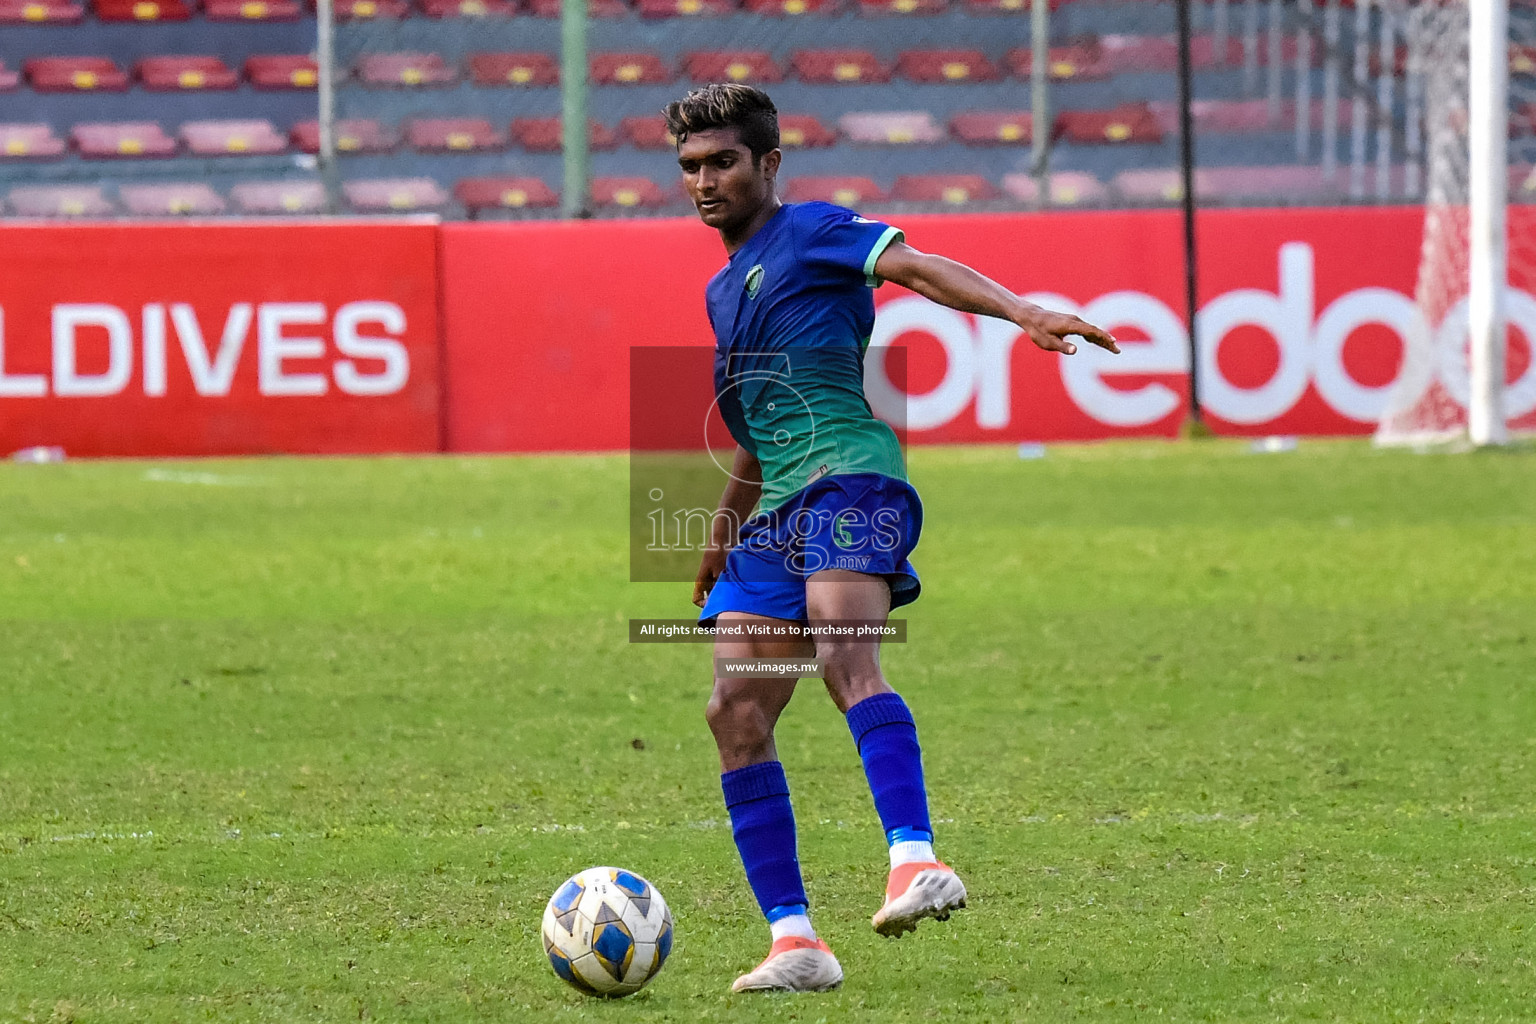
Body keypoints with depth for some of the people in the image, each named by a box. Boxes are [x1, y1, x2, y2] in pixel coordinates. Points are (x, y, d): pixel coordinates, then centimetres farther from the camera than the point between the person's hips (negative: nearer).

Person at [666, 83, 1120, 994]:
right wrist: (720, 543, 44)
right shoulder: (722, 292, 27)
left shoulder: (810, 232, 4)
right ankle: (796, 940, -4)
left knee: (844, 656, -32)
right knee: (737, 711, -5)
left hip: (851, 483, -8)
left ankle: (917, 861, -47)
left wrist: (1024, 314, -29)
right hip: (775, 514, 8)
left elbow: (918, 267, -13)